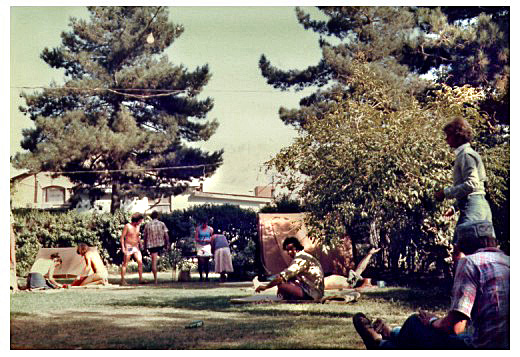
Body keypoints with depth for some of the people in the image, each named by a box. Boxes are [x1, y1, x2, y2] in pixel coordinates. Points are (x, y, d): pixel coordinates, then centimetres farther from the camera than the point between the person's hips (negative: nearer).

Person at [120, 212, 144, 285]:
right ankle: (122, 280, 2)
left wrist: (140, 244, 17)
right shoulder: (127, 226, -9)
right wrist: (123, 247, -15)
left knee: (140, 262, -4)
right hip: (128, 247, -6)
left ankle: (140, 279, 0)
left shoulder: (138, 226, 8)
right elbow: (122, 237, -9)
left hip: (136, 247, 6)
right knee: (125, 263, -2)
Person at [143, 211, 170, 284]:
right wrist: (167, 244, 6)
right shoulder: (162, 224, -1)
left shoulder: (147, 225, 2)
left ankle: (155, 279, 4)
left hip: (151, 245, 1)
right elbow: (166, 235, -3)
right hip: (161, 244, -1)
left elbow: (145, 237, 5)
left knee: (154, 262, 3)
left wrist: (145, 246, 14)